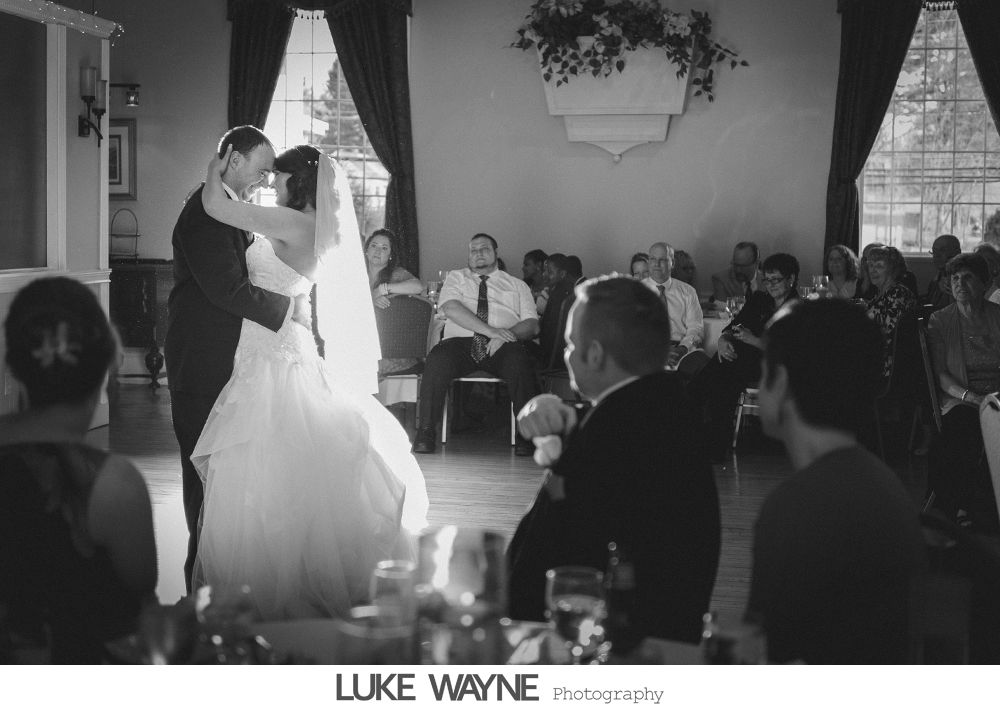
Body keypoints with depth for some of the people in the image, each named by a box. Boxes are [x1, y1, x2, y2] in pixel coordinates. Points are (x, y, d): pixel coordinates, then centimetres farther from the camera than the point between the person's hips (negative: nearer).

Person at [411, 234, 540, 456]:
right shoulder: (456, 278, 23)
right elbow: (450, 308, 1)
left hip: (502, 346, 0)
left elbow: (532, 325, 11)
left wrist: (504, 335, -12)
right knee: (437, 359, -34)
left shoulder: (517, 285, 24)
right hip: (460, 342, 0)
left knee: (520, 362, -36)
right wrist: (490, 330, -12)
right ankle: (426, 433, -27)